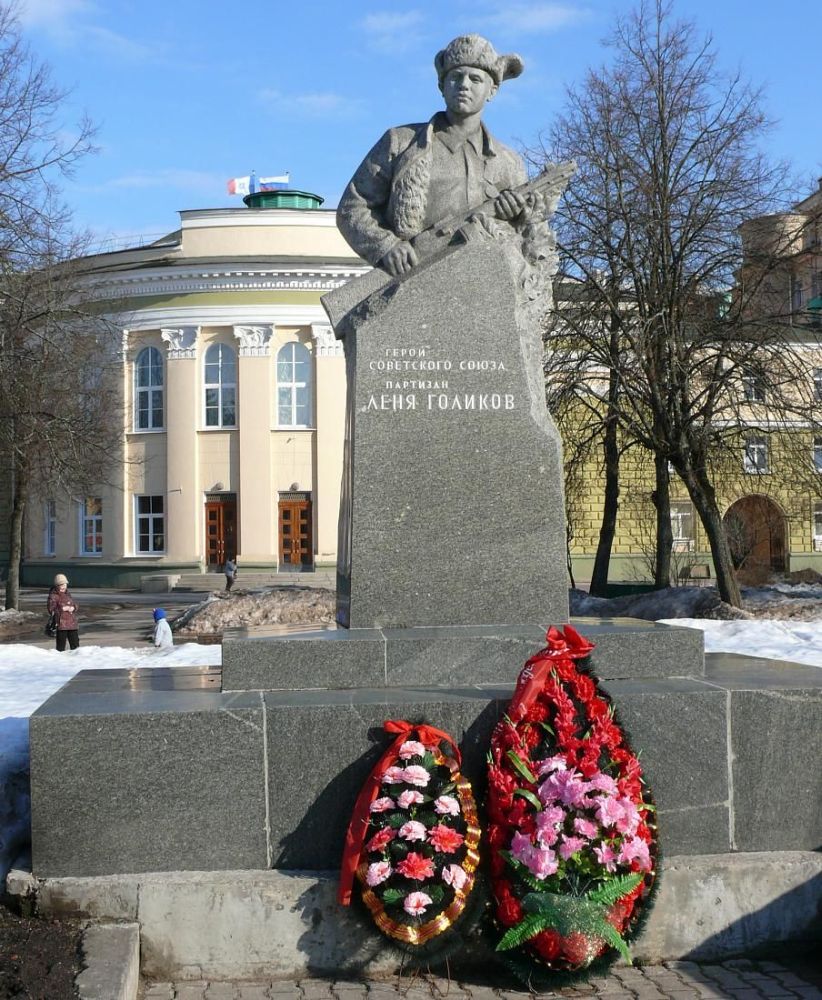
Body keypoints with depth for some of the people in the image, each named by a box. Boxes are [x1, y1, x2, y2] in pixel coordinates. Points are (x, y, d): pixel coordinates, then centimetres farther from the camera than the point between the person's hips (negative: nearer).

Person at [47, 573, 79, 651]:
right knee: (61, 647, -3)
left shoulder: (67, 594, 15)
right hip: (61, 625, -7)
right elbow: (51, 610, -13)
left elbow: (75, 606, 19)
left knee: (75, 644, 9)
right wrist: (62, 609, -18)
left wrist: (73, 608, -4)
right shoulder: (53, 596, -6)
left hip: (72, 623, 7)